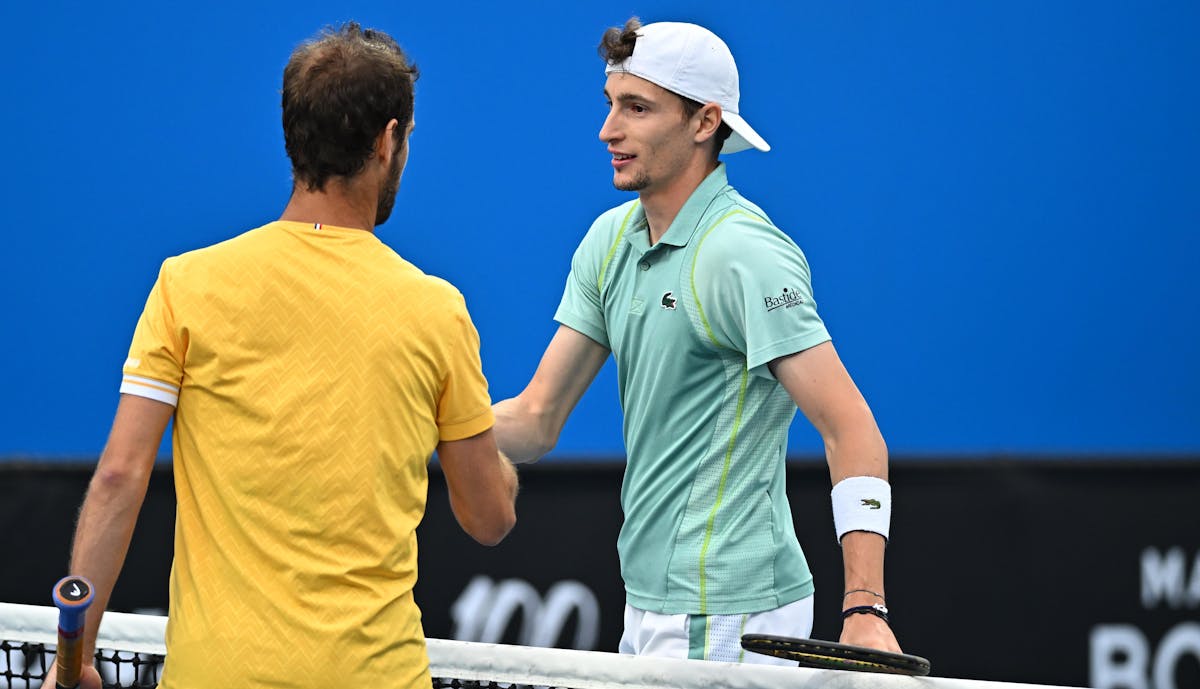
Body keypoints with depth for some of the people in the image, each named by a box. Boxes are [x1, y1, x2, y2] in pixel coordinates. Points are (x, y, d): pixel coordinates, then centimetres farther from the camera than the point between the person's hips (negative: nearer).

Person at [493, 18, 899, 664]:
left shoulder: (744, 254, -16)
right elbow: (535, 420, 9)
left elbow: (853, 432, -21)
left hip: (725, 619, -8)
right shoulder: (609, 240, 9)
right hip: (650, 607, 8)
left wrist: (865, 610, -29)